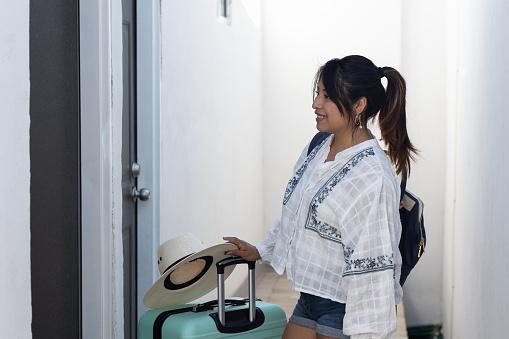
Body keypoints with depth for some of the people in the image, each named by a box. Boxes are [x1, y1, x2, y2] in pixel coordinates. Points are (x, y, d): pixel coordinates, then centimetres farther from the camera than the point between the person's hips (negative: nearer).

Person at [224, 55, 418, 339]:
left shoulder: (373, 177, -21)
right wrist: (261, 251, 31)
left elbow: (372, 266, -23)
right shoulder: (315, 152, 5)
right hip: (310, 300, 8)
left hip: (348, 311, -8)